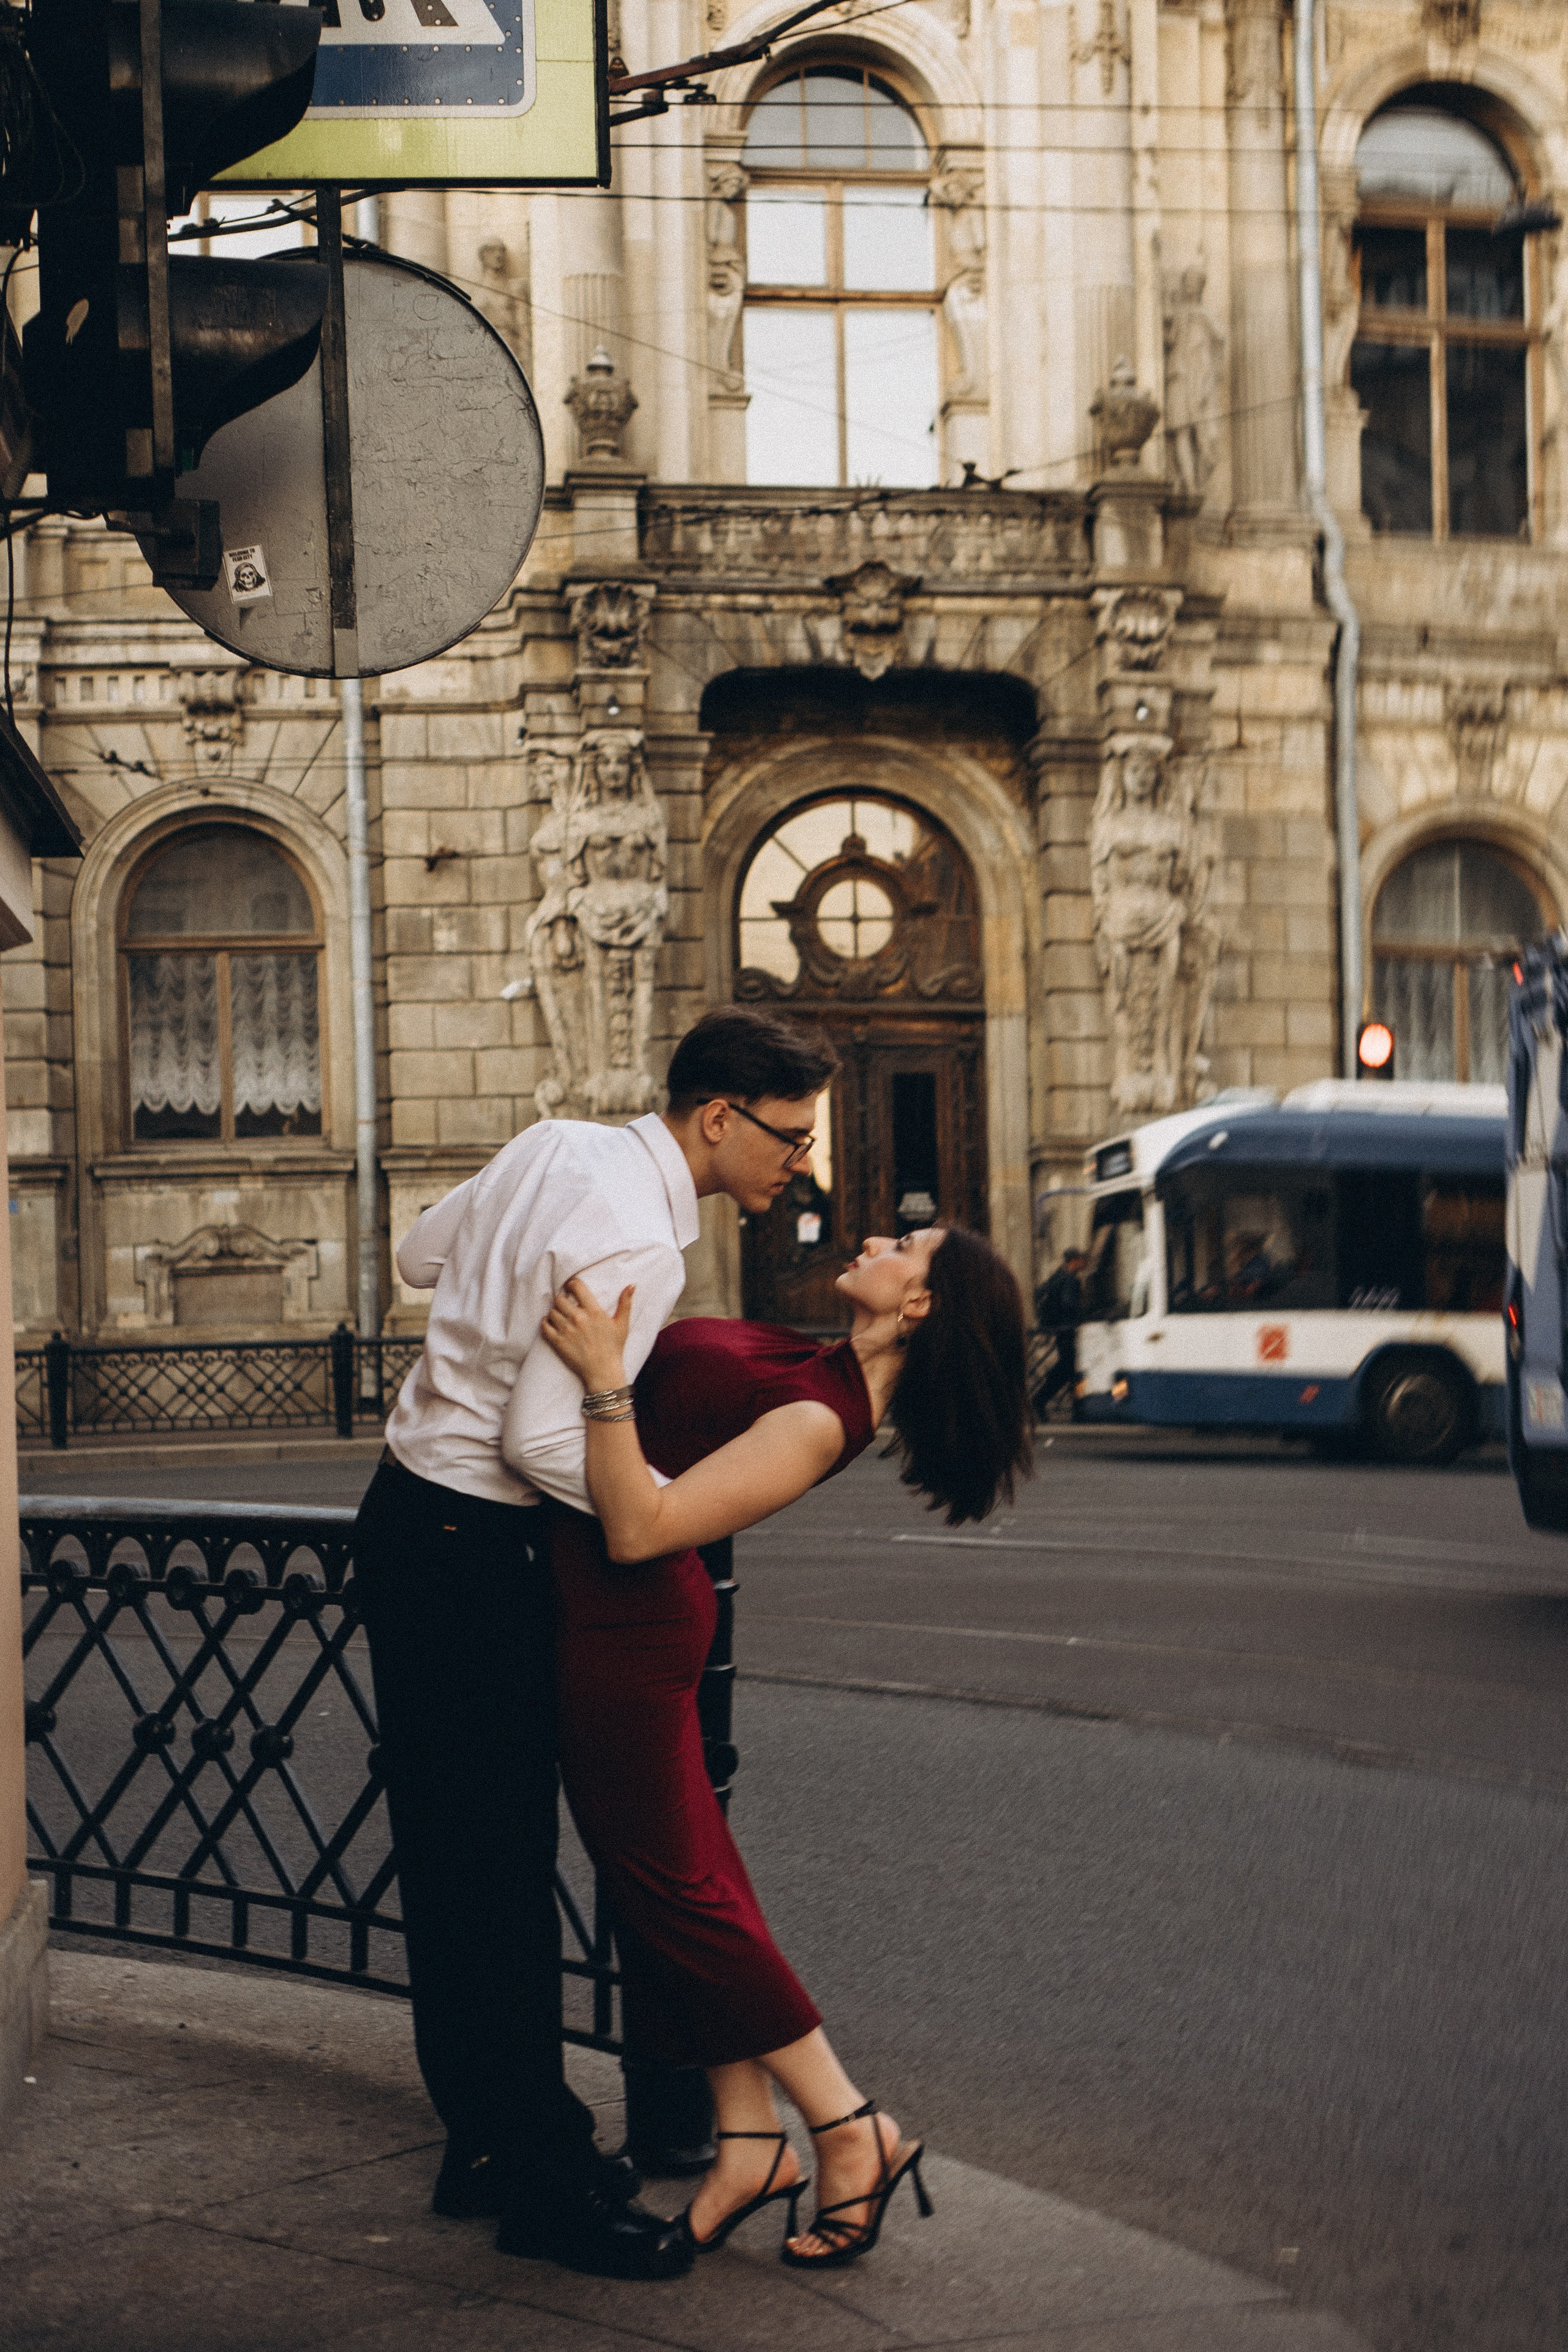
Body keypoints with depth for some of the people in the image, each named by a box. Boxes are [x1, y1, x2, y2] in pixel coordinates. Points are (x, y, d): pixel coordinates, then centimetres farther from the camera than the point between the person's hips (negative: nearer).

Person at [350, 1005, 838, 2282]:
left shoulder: (560, 1146, 5)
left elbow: (421, 1252, 20)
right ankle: (543, 2177, 1)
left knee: (454, 1848, 15)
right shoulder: (638, 1245, -24)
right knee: (502, 1863, -5)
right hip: (470, 1550, -10)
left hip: (414, 1508, 10)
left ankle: (487, 2137, 25)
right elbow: (546, 1443, -25)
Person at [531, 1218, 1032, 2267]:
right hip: (615, 1616, 10)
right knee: (682, 1872, 12)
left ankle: (853, 2132, 8)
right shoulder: (823, 1375, 5)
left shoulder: (818, 1421, -24)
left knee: (671, 1884, -1)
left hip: (622, 1627, -10)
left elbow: (639, 1528, -29)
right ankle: (753, 2144, 18)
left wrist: (604, 1380, -34)